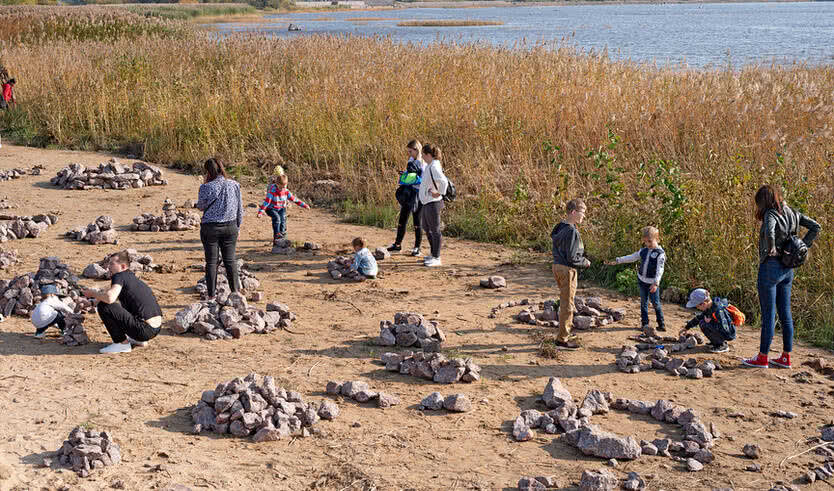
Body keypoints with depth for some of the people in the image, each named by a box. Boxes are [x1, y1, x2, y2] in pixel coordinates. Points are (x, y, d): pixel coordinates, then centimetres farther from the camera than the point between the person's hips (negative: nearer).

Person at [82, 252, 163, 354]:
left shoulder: (119, 276, -7)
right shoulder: (132, 277, 19)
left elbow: (110, 298, -25)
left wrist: (93, 294, -6)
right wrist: (97, 292, 25)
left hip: (144, 330, -10)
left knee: (103, 306, -10)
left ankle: (122, 343, -2)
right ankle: (139, 341, 21)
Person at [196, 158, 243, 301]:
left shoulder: (206, 187, -13)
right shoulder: (234, 185, -2)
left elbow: (200, 206, 2)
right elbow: (240, 208, 5)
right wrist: (238, 226, 16)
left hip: (210, 228, -3)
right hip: (230, 227, 3)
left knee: (211, 261, 5)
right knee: (230, 259, 12)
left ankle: (212, 295, 8)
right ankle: (235, 291, 15)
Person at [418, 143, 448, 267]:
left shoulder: (434, 167, -22)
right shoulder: (429, 166, 9)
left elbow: (444, 182, -36)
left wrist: (439, 193, -23)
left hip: (433, 203, -11)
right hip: (427, 202, 11)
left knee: (435, 231, -2)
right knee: (426, 227, 23)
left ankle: (436, 258, 5)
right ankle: (433, 254, 34)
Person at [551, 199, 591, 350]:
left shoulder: (559, 227, 7)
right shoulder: (572, 231, -21)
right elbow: (572, 258, -22)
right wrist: (585, 262, -4)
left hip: (557, 266, 9)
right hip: (567, 270, -9)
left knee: (564, 302, 21)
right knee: (567, 304, 1)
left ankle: (566, 331, 32)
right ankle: (563, 339, 8)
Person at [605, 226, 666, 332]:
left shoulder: (660, 253, -12)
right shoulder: (643, 251, 8)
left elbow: (660, 269, -19)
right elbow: (631, 257, 14)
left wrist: (656, 283, -28)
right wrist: (616, 261, 10)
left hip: (652, 282, -6)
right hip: (642, 280, 6)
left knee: (656, 303, -1)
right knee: (643, 303, 9)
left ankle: (661, 324, 10)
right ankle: (645, 323, 16)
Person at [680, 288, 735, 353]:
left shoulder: (718, 310, -28)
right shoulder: (709, 307, 0)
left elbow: (723, 328, -31)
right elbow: (699, 317, 17)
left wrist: (710, 321, -19)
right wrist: (687, 327, 21)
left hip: (728, 334, -9)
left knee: (703, 324, -20)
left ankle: (722, 345, -10)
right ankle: (716, 342, 16)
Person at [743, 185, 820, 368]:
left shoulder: (771, 214, -16)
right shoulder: (791, 213, 7)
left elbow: (769, 232, -37)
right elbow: (815, 227, 12)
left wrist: (771, 249, -20)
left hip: (770, 267, -8)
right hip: (787, 269, 8)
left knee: (768, 314, -1)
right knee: (785, 313, 12)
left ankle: (762, 358, 7)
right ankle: (786, 357, 18)